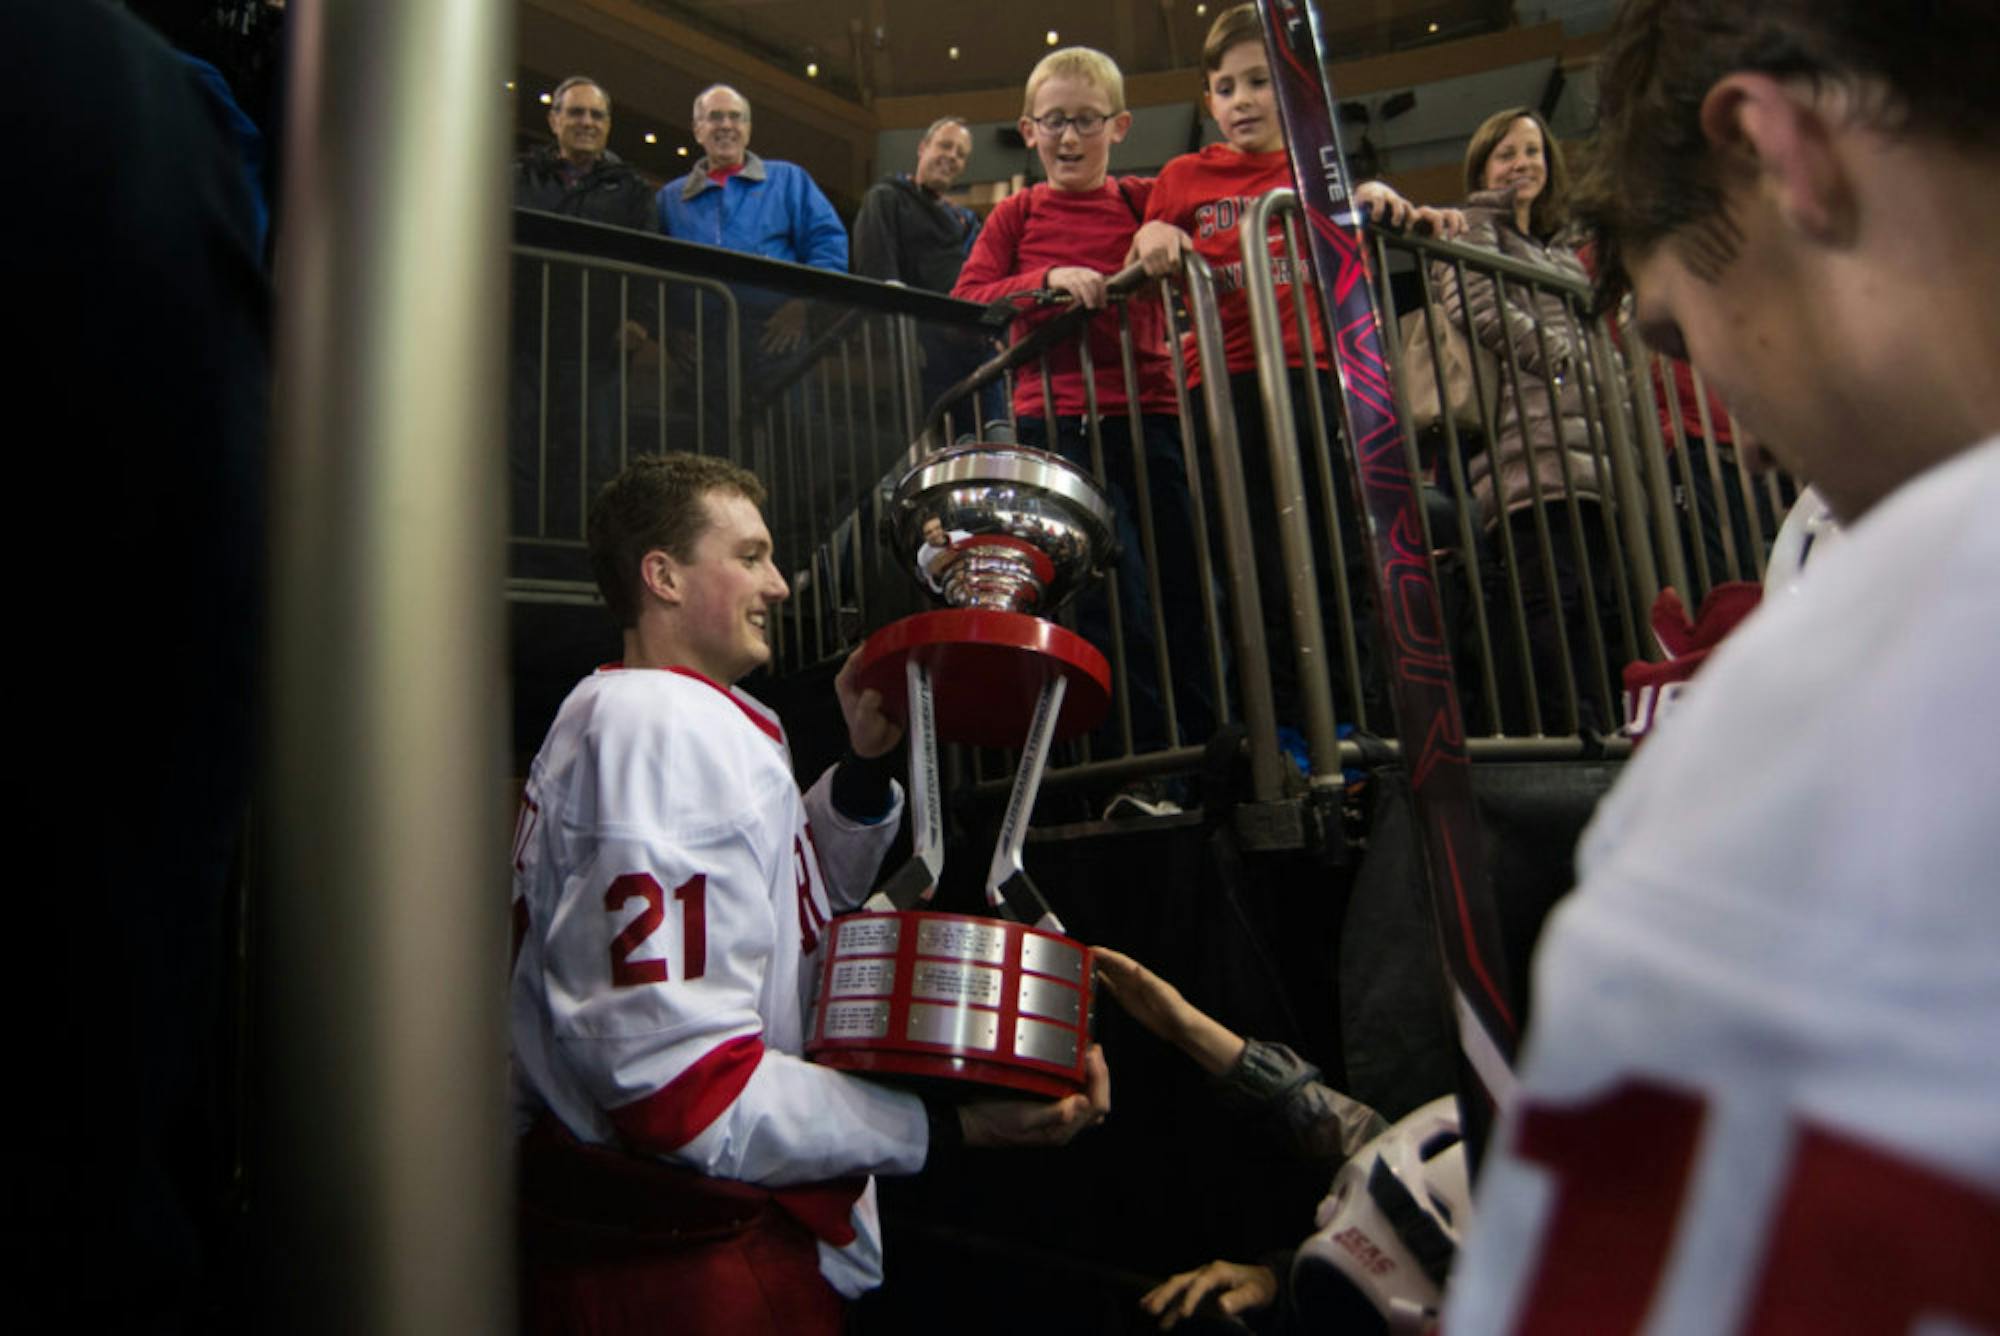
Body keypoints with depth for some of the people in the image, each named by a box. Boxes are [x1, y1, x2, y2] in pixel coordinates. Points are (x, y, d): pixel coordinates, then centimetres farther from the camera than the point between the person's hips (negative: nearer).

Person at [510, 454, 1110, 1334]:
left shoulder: (627, 716, 14)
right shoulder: (668, 725, -21)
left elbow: (796, 911, 17)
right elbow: (676, 1080, -29)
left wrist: (865, 766, 3)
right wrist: (952, 1126, -29)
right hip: (690, 1263, -10)